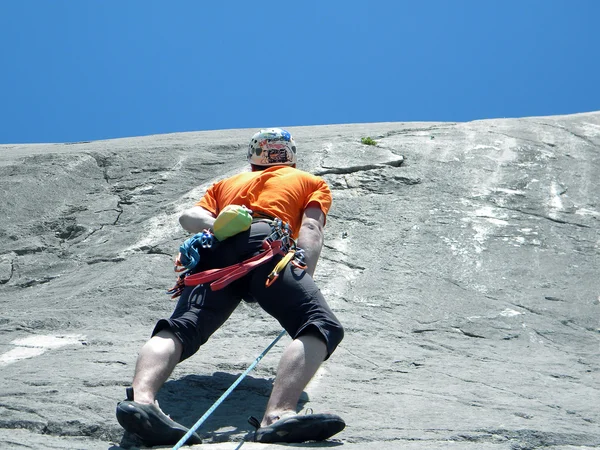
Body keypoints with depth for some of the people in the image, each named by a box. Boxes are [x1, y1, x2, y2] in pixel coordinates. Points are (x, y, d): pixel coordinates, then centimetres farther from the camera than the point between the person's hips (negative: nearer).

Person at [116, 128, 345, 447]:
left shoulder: (226, 183, 42)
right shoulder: (313, 182, 34)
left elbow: (188, 217, 23)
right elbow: (311, 227, 13)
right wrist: (303, 276, 3)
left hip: (216, 251, 4)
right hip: (266, 243, -4)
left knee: (180, 327, -14)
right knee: (322, 326, -16)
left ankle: (141, 398, -45)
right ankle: (279, 415, -43)